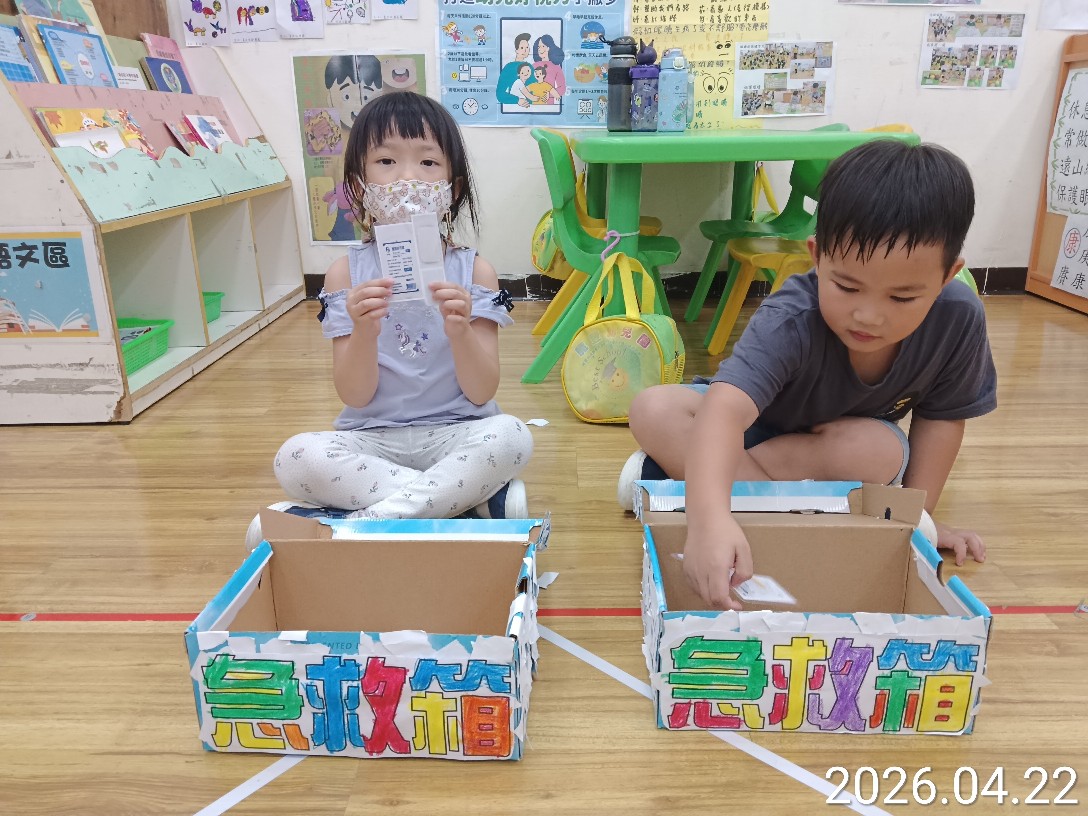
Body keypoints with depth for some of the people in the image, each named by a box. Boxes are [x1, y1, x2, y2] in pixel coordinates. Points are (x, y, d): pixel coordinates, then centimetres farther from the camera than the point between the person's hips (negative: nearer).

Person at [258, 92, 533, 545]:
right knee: (295, 457, -27)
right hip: (372, 440, 1)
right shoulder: (347, 272, -1)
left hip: (454, 434, -1)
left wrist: (460, 330, -26)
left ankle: (378, 515, -21)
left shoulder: (474, 270, -3)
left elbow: (481, 392, -7)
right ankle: (474, 497, -20)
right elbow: (355, 396, -5)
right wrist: (363, 332, -25)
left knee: (510, 435, -31)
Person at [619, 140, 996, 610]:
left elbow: (941, 416, -9)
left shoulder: (958, 318, -25)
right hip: (756, 424, -2)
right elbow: (725, 406, -55)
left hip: (841, 443, 3)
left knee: (882, 450, -34)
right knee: (653, 411, -28)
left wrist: (916, 514, -13)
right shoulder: (792, 321, -38)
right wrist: (709, 515, -71)